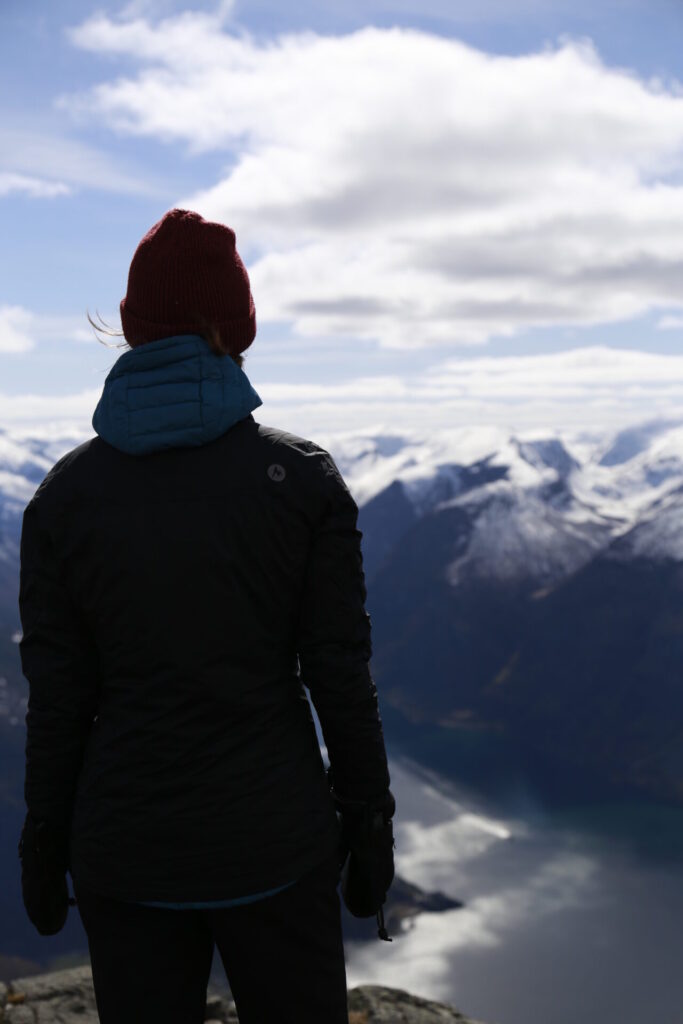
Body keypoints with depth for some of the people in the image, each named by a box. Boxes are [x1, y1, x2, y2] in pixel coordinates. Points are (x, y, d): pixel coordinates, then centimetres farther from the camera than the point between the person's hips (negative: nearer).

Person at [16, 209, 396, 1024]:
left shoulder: (64, 496, -7)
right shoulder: (303, 478, -10)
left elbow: (56, 698, -4)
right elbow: (339, 673, -8)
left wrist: (42, 843, 9)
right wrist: (369, 820, 4)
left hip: (126, 843, 1)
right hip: (275, 839, -1)